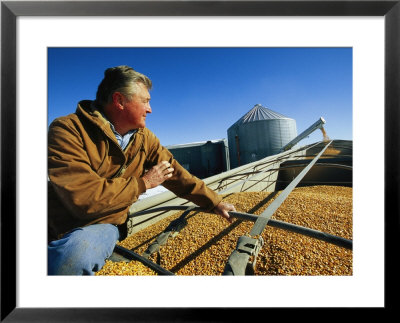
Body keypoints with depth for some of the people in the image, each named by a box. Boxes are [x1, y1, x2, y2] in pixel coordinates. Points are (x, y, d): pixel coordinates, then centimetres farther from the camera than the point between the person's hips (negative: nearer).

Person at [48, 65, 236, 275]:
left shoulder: (144, 138, -2)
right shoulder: (67, 130, -18)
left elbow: (176, 174, -1)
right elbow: (84, 199, -28)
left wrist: (215, 203, 1)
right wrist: (143, 183, -17)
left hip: (104, 226, 2)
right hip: (58, 226, -1)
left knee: (75, 252, -29)